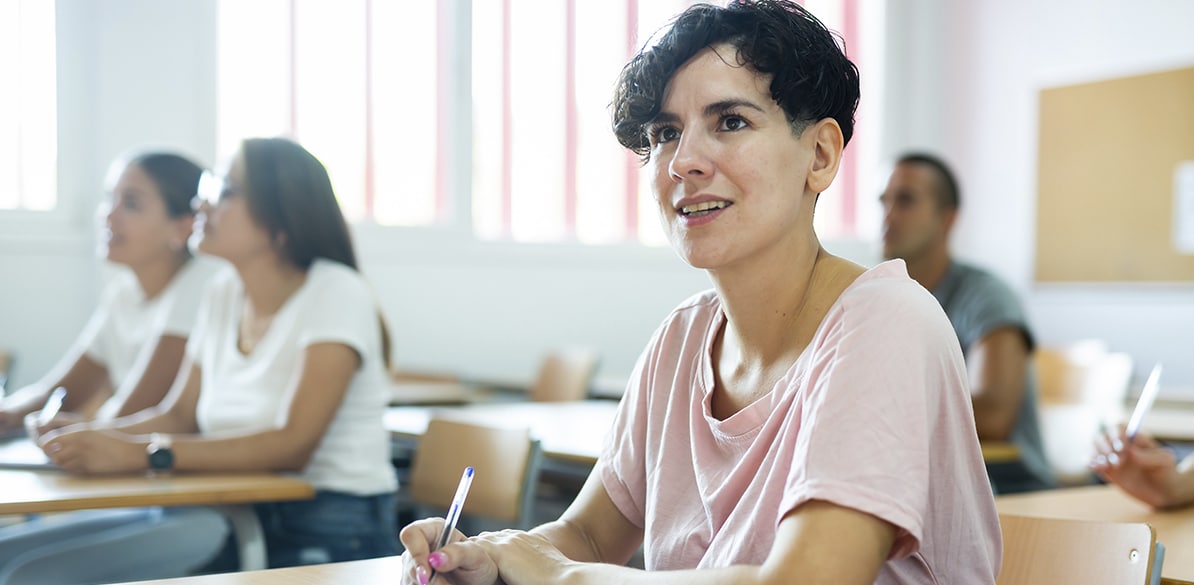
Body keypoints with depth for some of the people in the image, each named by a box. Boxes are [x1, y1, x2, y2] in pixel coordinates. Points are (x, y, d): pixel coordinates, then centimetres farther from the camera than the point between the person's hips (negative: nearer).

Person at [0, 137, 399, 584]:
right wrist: (90, 437, -6)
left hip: (330, 535, -6)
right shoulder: (223, 293, 9)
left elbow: (294, 444, -21)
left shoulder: (336, 293, -12)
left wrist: (141, 452, -26)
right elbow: (178, 416, 13)